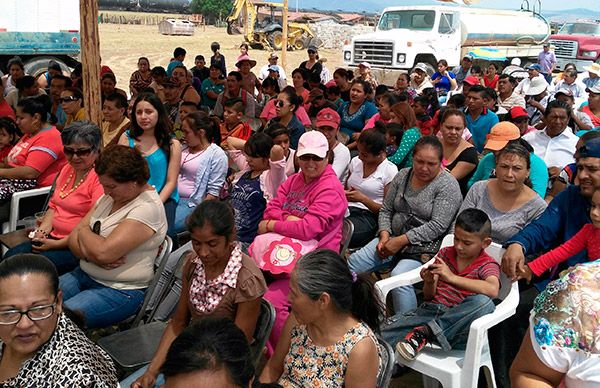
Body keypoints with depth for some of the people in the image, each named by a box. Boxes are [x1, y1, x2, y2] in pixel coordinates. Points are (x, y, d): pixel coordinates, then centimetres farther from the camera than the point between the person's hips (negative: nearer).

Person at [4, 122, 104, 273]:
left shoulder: (100, 177, -16)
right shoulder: (67, 169, 15)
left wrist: (57, 244, -18)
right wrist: (42, 231, 3)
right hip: (52, 237, 9)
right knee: (10, 257, -5)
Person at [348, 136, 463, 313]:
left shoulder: (448, 185, -9)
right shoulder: (402, 175, 10)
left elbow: (437, 226, -17)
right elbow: (386, 209, 14)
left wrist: (401, 241, -19)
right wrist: (385, 235, -5)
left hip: (424, 247, -6)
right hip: (393, 239, 6)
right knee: (353, 263, -11)